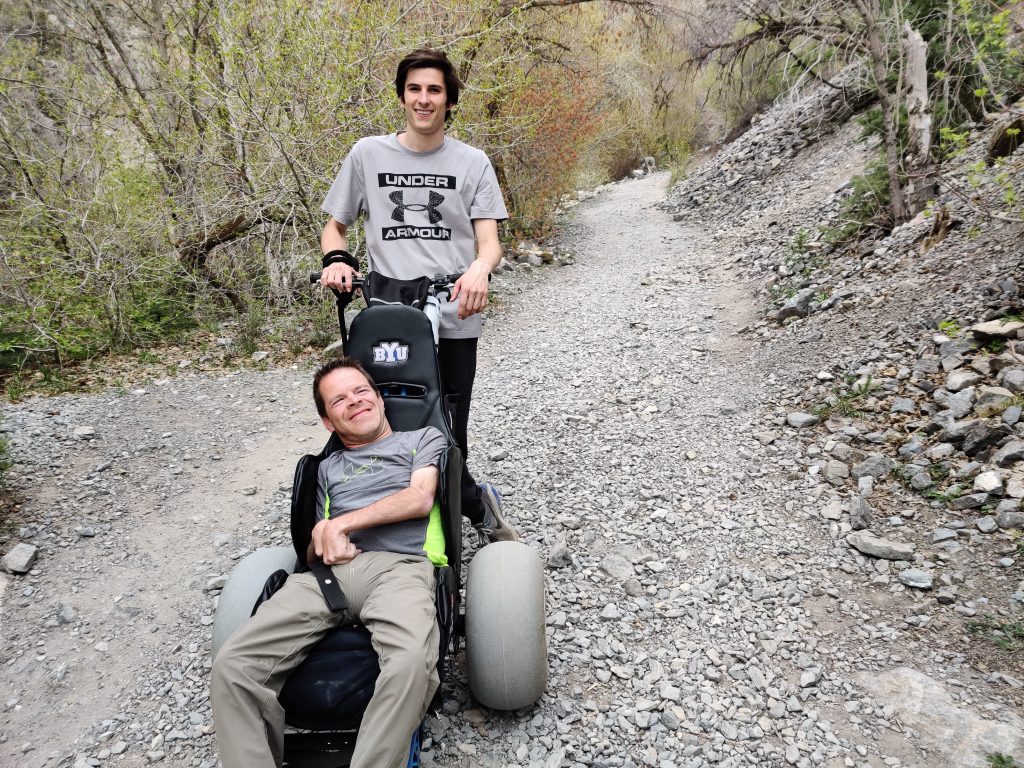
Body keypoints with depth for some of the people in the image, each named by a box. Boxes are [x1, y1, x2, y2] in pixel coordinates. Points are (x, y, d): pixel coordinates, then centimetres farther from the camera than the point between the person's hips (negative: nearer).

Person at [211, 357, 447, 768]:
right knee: (232, 665, -21)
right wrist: (321, 537, 1)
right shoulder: (328, 467, 32)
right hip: (329, 570, 4)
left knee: (410, 664, -38)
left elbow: (420, 499, 3)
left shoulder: (424, 438, 22)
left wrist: (341, 524, 1)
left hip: (399, 566, -4)